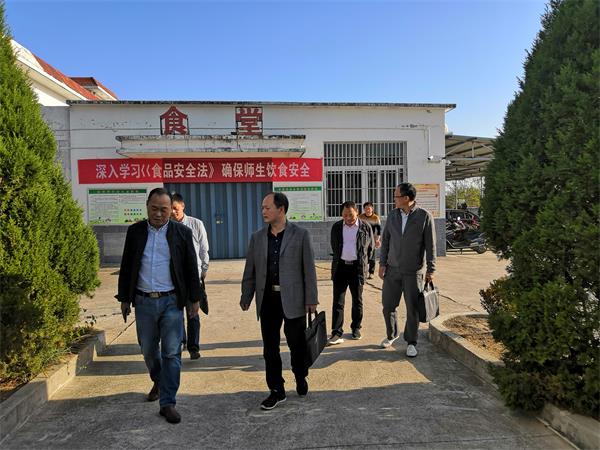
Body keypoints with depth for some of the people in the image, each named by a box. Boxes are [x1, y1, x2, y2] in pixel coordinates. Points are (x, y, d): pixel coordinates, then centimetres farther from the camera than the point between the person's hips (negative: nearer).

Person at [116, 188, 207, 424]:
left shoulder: (182, 232, -2)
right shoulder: (135, 231, 4)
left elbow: (191, 268, 1)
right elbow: (126, 267, 9)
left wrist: (195, 298, 0)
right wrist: (124, 299, 8)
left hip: (171, 301, -2)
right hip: (143, 301, 3)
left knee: (172, 353, -1)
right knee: (148, 350, 16)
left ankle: (167, 403, 11)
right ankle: (158, 382, 43)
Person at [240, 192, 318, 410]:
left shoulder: (300, 235, -4)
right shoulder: (257, 237, 6)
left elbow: (309, 268, -4)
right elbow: (250, 271, 10)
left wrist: (311, 299, -5)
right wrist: (246, 297, 8)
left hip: (293, 300, -3)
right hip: (267, 300, 3)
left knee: (297, 344, 10)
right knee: (270, 348, 9)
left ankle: (301, 378, 37)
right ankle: (276, 390, 25)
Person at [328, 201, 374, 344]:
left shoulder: (366, 227, 0)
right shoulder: (336, 227, 5)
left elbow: (370, 247, 10)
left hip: (357, 268, -1)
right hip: (340, 267, 1)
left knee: (357, 300, 10)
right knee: (338, 300, -3)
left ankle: (356, 328, 26)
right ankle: (337, 333, -2)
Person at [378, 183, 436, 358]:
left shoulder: (424, 216, -7)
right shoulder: (392, 216, 4)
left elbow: (430, 245, -5)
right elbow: (385, 240, 9)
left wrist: (431, 269, -5)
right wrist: (382, 264, 5)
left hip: (414, 271, -3)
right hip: (392, 269, 4)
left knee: (413, 308, 4)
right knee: (388, 305, 9)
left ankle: (411, 342, 23)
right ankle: (392, 334, 33)